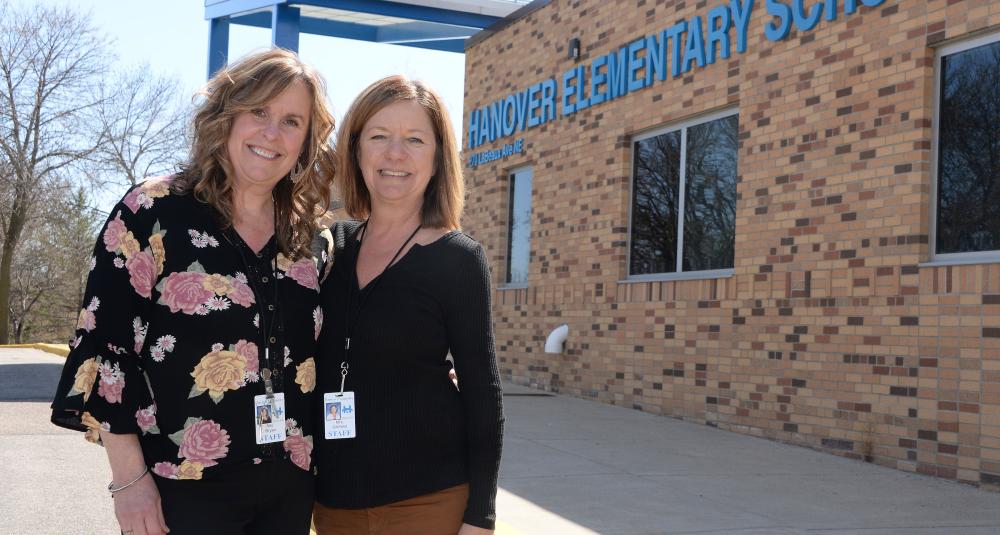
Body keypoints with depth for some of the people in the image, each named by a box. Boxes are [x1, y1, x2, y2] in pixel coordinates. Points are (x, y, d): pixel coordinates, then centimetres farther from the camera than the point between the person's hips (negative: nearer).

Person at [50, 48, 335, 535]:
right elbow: (105, 342, -9)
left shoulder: (308, 235, 8)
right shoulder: (153, 211, -6)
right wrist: (129, 477, -12)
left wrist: (317, 467, 11)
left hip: (290, 487, 5)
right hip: (184, 488, -5)